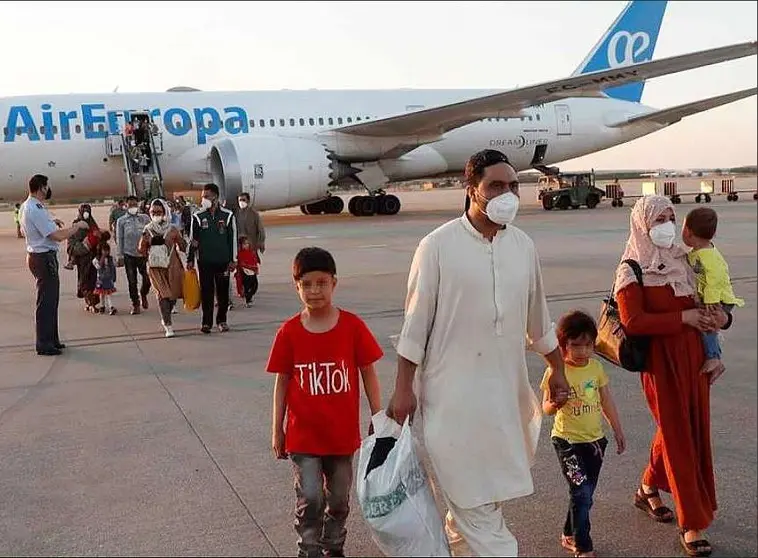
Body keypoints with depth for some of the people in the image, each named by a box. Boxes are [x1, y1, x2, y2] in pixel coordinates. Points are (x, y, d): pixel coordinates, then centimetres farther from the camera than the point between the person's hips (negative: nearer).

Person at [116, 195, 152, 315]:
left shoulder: (145, 218, 5)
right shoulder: (121, 221, 4)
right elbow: (119, 239, 5)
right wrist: (120, 256, 1)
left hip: (143, 254, 0)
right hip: (129, 255, 0)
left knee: (147, 279, -2)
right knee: (132, 281, 2)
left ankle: (143, 295, 29)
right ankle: (135, 305, 14)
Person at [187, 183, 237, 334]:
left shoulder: (227, 216, 0)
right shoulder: (198, 217, 1)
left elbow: (233, 239, 4)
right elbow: (193, 240, 6)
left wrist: (233, 260, 2)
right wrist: (190, 260, 3)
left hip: (223, 260, 0)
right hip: (204, 261, 0)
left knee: (223, 292, 5)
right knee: (206, 292, 2)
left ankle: (221, 320, 17)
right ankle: (207, 322, 11)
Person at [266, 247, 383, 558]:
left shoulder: (352, 326, -9)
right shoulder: (289, 332, -7)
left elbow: (368, 374, -1)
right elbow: (282, 382, 1)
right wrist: (277, 430, 4)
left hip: (343, 432, 1)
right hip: (303, 435, -1)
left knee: (339, 500, 16)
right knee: (310, 500, -5)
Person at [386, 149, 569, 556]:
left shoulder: (523, 246, 4)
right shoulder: (438, 245, -11)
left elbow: (538, 317, 15)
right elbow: (416, 323, -8)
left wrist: (557, 370, 19)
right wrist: (404, 388, -9)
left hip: (506, 387, 5)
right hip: (454, 389, -5)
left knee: (493, 479, 18)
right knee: (471, 486, -1)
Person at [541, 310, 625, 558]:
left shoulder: (596, 367, 0)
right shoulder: (556, 372, -14)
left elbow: (607, 401, 11)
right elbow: (546, 408, -9)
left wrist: (618, 431, 16)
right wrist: (555, 404, -32)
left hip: (595, 439, 5)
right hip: (568, 441, -5)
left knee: (586, 494, 14)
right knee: (581, 491, -13)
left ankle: (569, 535, 35)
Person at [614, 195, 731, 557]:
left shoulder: (682, 260, 8)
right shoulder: (632, 270, -10)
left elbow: (703, 303, 17)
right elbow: (632, 321, -21)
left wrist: (720, 317, -5)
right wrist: (683, 317, -19)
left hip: (694, 358, 7)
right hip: (661, 361, -7)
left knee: (694, 430, 18)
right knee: (677, 436, 0)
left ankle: (648, 490, 40)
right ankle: (691, 524, 11)